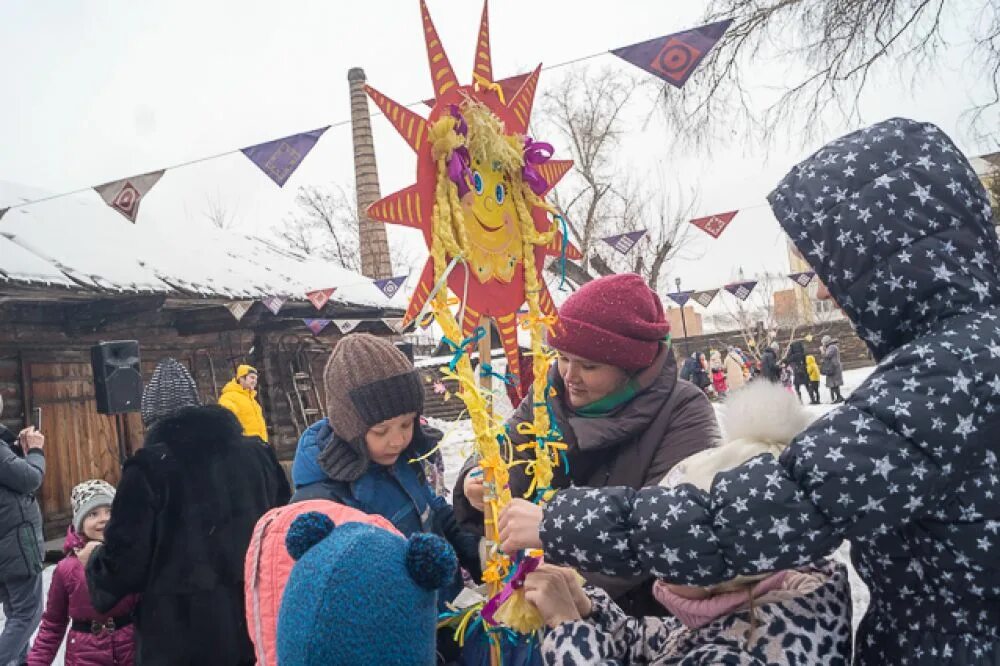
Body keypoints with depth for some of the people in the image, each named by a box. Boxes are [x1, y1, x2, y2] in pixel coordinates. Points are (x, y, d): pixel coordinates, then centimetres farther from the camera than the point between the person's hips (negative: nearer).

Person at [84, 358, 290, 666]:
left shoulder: (149, 467, -10)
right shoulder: (257, 455, 4)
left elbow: (126, 564, -8)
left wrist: (94, 560, 14)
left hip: (184, 639, -4)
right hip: (259, 624, 4)